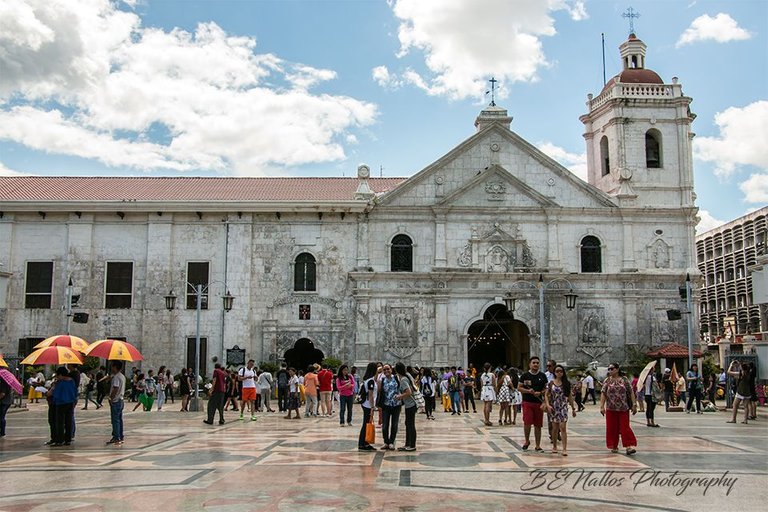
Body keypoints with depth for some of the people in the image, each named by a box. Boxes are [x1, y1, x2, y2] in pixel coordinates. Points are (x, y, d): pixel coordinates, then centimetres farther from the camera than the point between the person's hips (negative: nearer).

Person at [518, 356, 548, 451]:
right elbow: (519, 388, 2)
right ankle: (527, 441, 16)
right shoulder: (525, 375, 2)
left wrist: (540, 393, -10)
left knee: (538, 425, 5)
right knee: (527, 423, -8)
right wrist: (528, 391, -15)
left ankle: (538, 446, 14)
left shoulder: (542, 376, 8)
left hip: (539, 403, 2)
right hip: (527, 402, -2)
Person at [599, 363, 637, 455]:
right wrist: (602, 406, -8)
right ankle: (614, 447, 17)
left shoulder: (624, 380, 3)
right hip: (611, 409, 2)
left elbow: (631, 392, 3)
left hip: (623, 408, -2)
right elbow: (603, 394, 0)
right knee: (612, 428, 5)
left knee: (625, 427, -5)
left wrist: (634, 404, -2)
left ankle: (630, 446, -4)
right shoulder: (607, 381, 4)